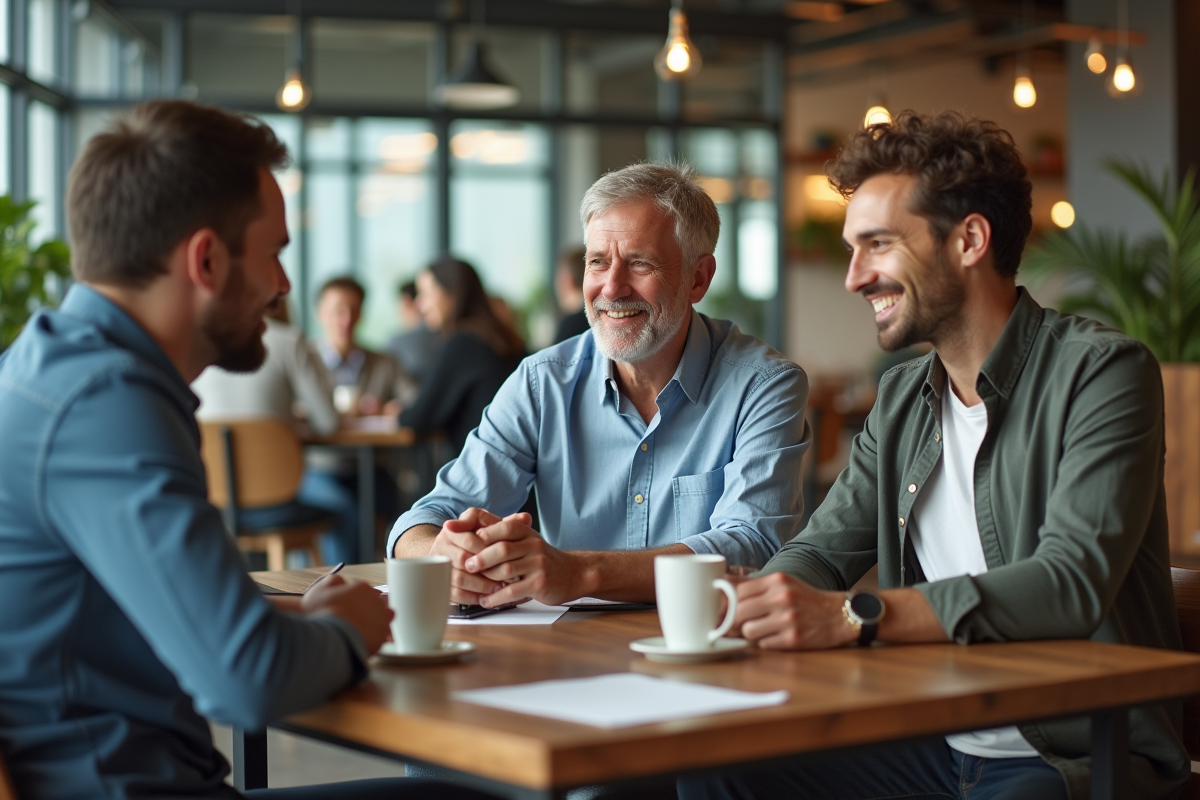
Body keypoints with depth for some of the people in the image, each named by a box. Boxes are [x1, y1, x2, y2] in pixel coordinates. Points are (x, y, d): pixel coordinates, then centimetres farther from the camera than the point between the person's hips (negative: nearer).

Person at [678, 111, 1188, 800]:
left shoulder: (1101, 372, -11)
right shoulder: (903, 400, 12)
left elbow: (1072, 583, -24)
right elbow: (823, 550, 12)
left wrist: (853, 617, -33)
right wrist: (753, 601, -13)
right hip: (933, 741, 6)